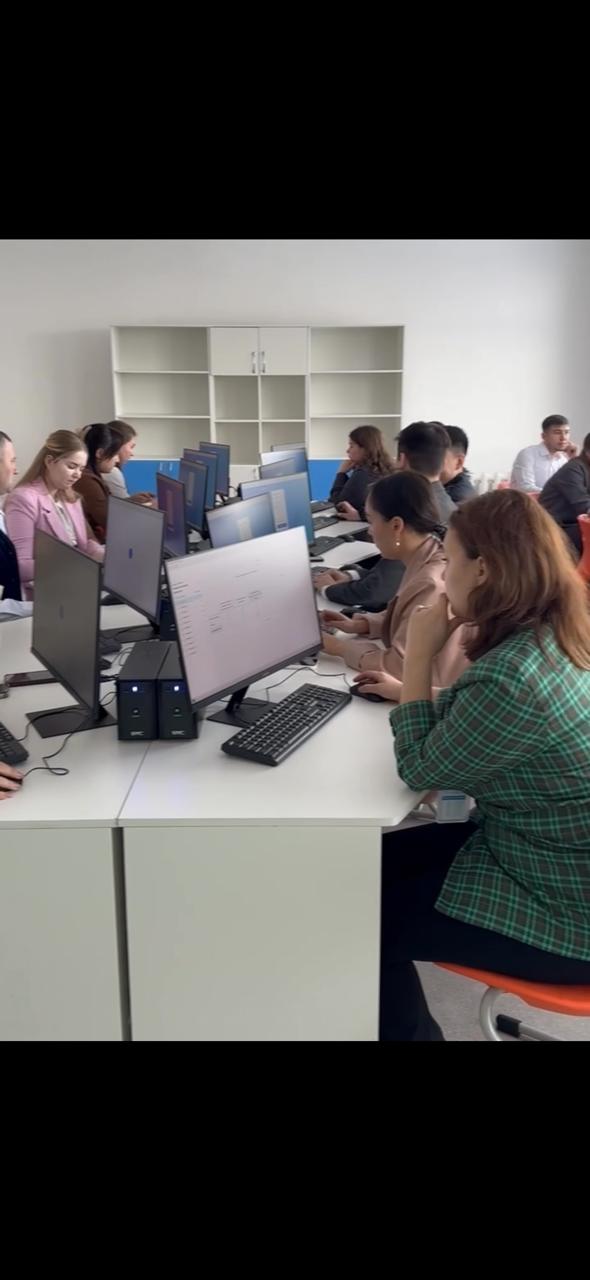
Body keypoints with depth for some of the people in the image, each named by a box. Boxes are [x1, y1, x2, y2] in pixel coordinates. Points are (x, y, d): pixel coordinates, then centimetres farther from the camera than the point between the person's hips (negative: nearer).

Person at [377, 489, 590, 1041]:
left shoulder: (512, 675, -32)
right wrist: (410, 688, 10)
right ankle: (411, 1028, 34)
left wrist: (419, 655, -14)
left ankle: (404, 1031, 30)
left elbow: (421, 770, -17)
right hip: (545, 851, 9)